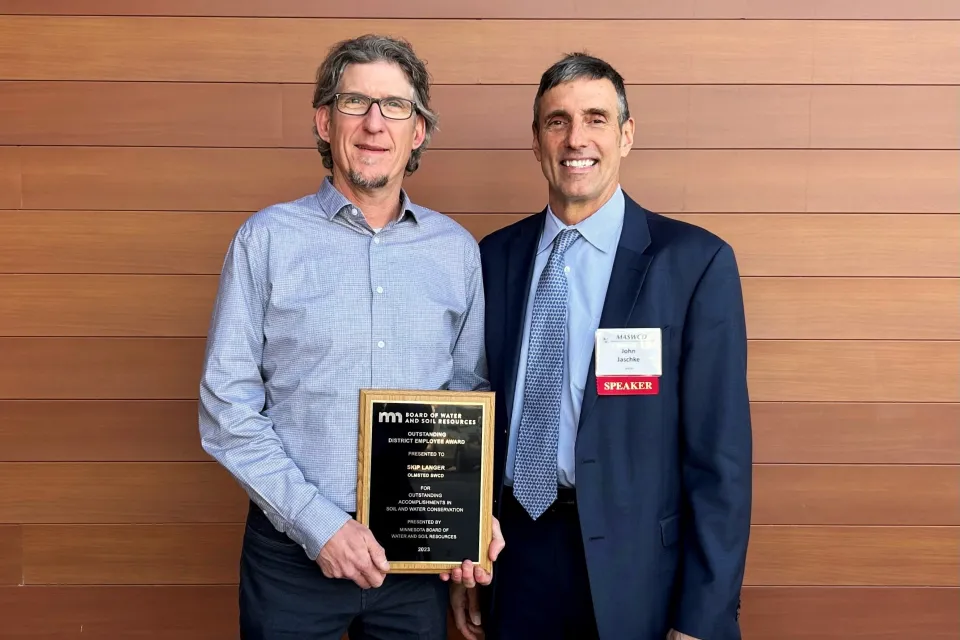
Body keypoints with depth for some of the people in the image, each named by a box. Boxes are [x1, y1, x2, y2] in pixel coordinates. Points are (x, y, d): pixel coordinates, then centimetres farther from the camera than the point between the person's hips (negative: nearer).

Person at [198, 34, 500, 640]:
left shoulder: (458, 249, 3)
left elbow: (471, 396, 9)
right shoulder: (267, 238, -5)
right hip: (294, 548, -2)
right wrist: (319, 524, -12)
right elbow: (227, 408, -7)